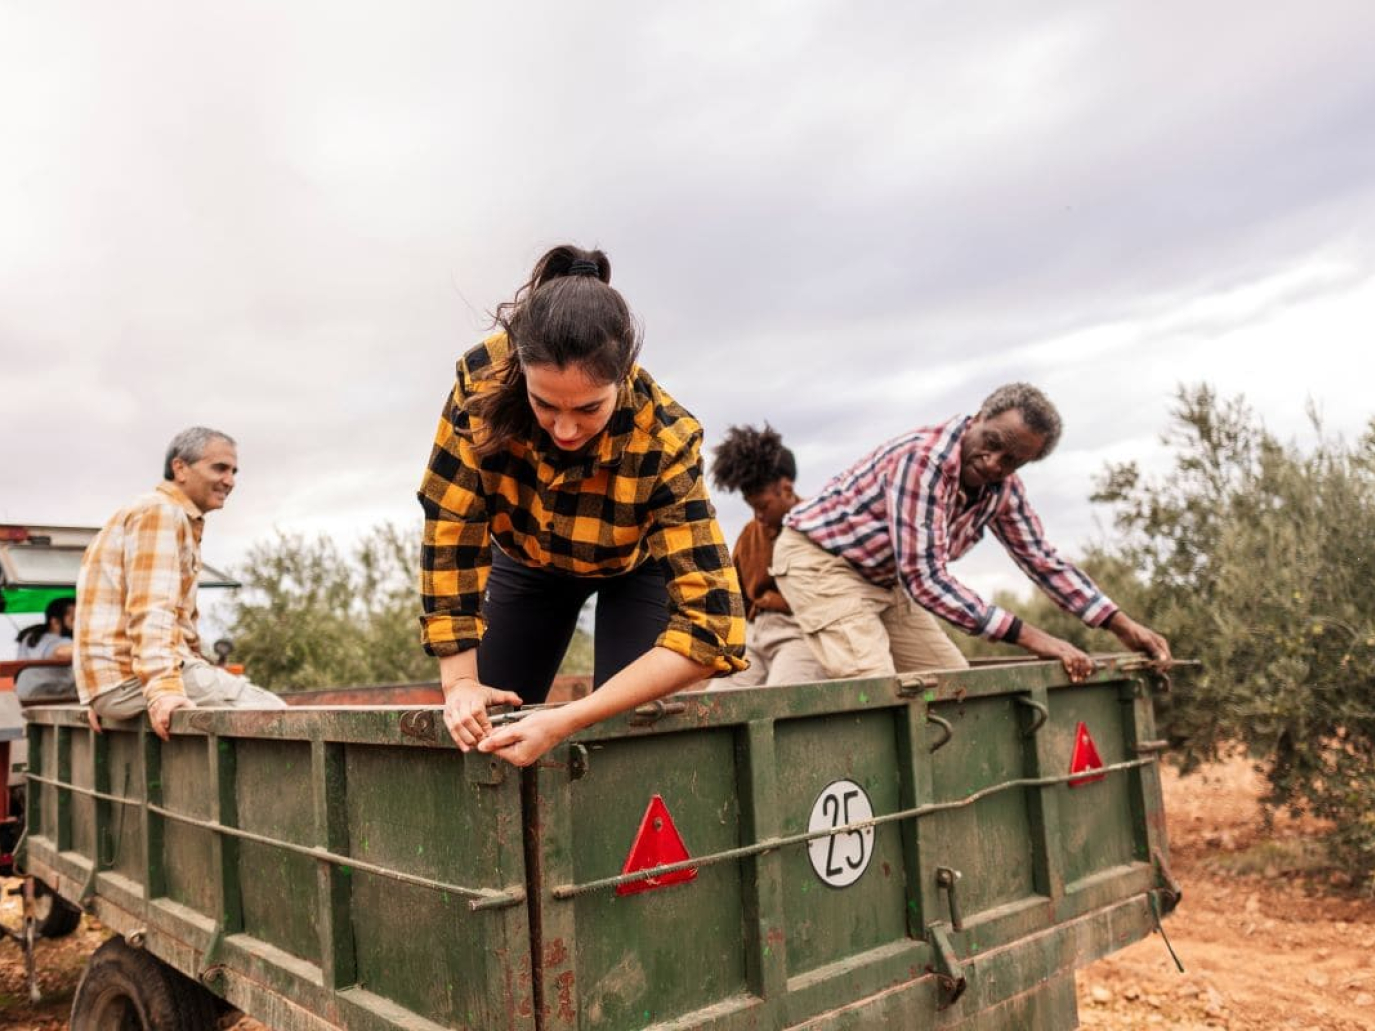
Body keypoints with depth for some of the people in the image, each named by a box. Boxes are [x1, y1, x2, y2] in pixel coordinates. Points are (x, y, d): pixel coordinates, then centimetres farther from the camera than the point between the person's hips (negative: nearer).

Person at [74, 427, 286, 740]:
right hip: (130, 676, -10)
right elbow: (150, 610, -23)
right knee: (267, 713, -18)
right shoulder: (160, 512, -9)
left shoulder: (182, 521, 24)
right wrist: (163, 689, -32)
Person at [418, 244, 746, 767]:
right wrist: (460, 679, -30)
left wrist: (565, 722, -48)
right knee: (486, 730, 3)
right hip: (527, 559, 2)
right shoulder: (483, 382, -35)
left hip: (635, 565, -2)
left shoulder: (664, 442, -40)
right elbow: (450, 529, -26)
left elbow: (710, 622, -43)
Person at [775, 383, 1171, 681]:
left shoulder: (1003, 486, -5)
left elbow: (1044, 561, 7)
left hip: (885, 580, 9)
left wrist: (1124, 626, 0)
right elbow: (924, 577, -33)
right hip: (818, 559, -8)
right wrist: (1027, 636, -33)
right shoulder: (922, 460, -31)